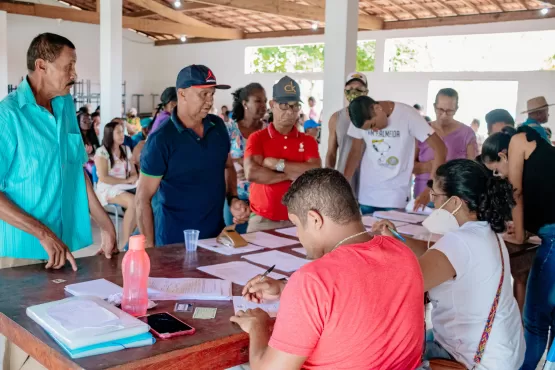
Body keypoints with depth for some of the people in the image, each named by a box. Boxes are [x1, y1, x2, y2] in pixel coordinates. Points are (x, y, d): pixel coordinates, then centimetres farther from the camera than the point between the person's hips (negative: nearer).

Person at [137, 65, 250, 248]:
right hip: (175, 242, -5)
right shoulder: (161, 139, -15)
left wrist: (232, 199, 0)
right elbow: (143, 198, -13)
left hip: (217, 234, 5)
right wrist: (149, 248, -16)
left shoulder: (218, 126, 0)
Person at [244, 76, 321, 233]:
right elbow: (251, 173, -17)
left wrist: (278, 164, -13)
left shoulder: (308, 141, 6)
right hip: (262, 221, -1)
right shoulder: (257, 138, 0)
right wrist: (289, 175, -12)